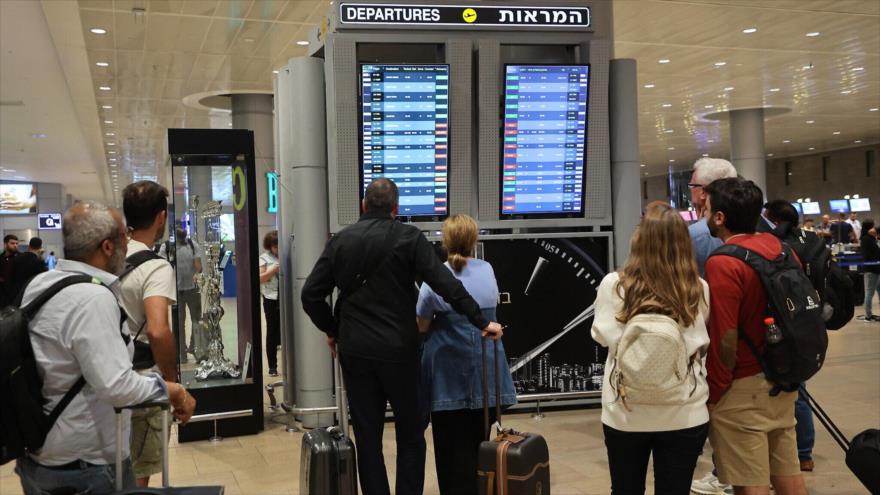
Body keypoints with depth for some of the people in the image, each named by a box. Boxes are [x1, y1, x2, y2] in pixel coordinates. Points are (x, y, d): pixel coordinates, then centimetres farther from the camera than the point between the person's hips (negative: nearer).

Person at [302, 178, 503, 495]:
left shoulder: (340, 240, 5)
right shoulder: (408, 237, -4)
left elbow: (311, 295, 3)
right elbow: (446, 285, -14)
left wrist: (332, 330, 16)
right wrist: (481, 322, -11)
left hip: (354, 350, 3)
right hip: (398, 349, -3)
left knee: (367, 436, 9)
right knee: (410, 434, 9)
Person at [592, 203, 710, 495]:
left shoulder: (614, 285, -13)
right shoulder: (699, 289, -7)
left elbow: (601, 336, -1)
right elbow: (703, 342, 7)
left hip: (626, 413, -1)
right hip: (684, 415, 1)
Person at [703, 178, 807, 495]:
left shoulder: (723, 263, -19)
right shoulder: (779, 247, 5)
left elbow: (725, 341, -21)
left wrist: (712, 395, -10)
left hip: (742, 389, -8)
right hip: (781, 380, 8)